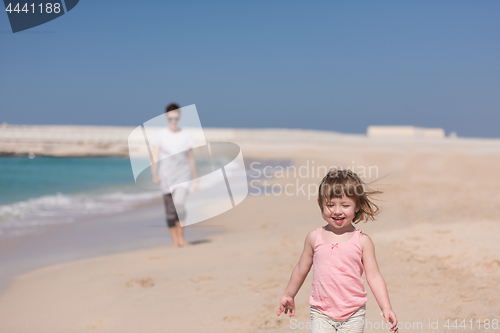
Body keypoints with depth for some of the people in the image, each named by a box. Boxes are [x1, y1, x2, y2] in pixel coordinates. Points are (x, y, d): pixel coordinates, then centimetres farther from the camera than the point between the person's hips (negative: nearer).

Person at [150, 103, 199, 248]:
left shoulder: (186, 135, 4)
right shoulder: (160, 135, -3)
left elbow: (191, 158, 9)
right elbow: (154, 157, -10)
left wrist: (195, 180, 9)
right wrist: (154, 175, -26)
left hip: (183, 175, 0)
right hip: (166, 175, 0)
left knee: (179, 204, -21)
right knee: (170, 210, 4)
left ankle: (181, 236, -6)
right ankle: (174, 240, 18)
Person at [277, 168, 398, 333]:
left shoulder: (362, 241, -3)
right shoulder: (314, 237, 1)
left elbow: (374, 277, -1)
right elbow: (301, 269, 14)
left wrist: (386, 308, -9)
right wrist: (288, 295, 24)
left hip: (353, 314, 0)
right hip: (321, 314, 1)